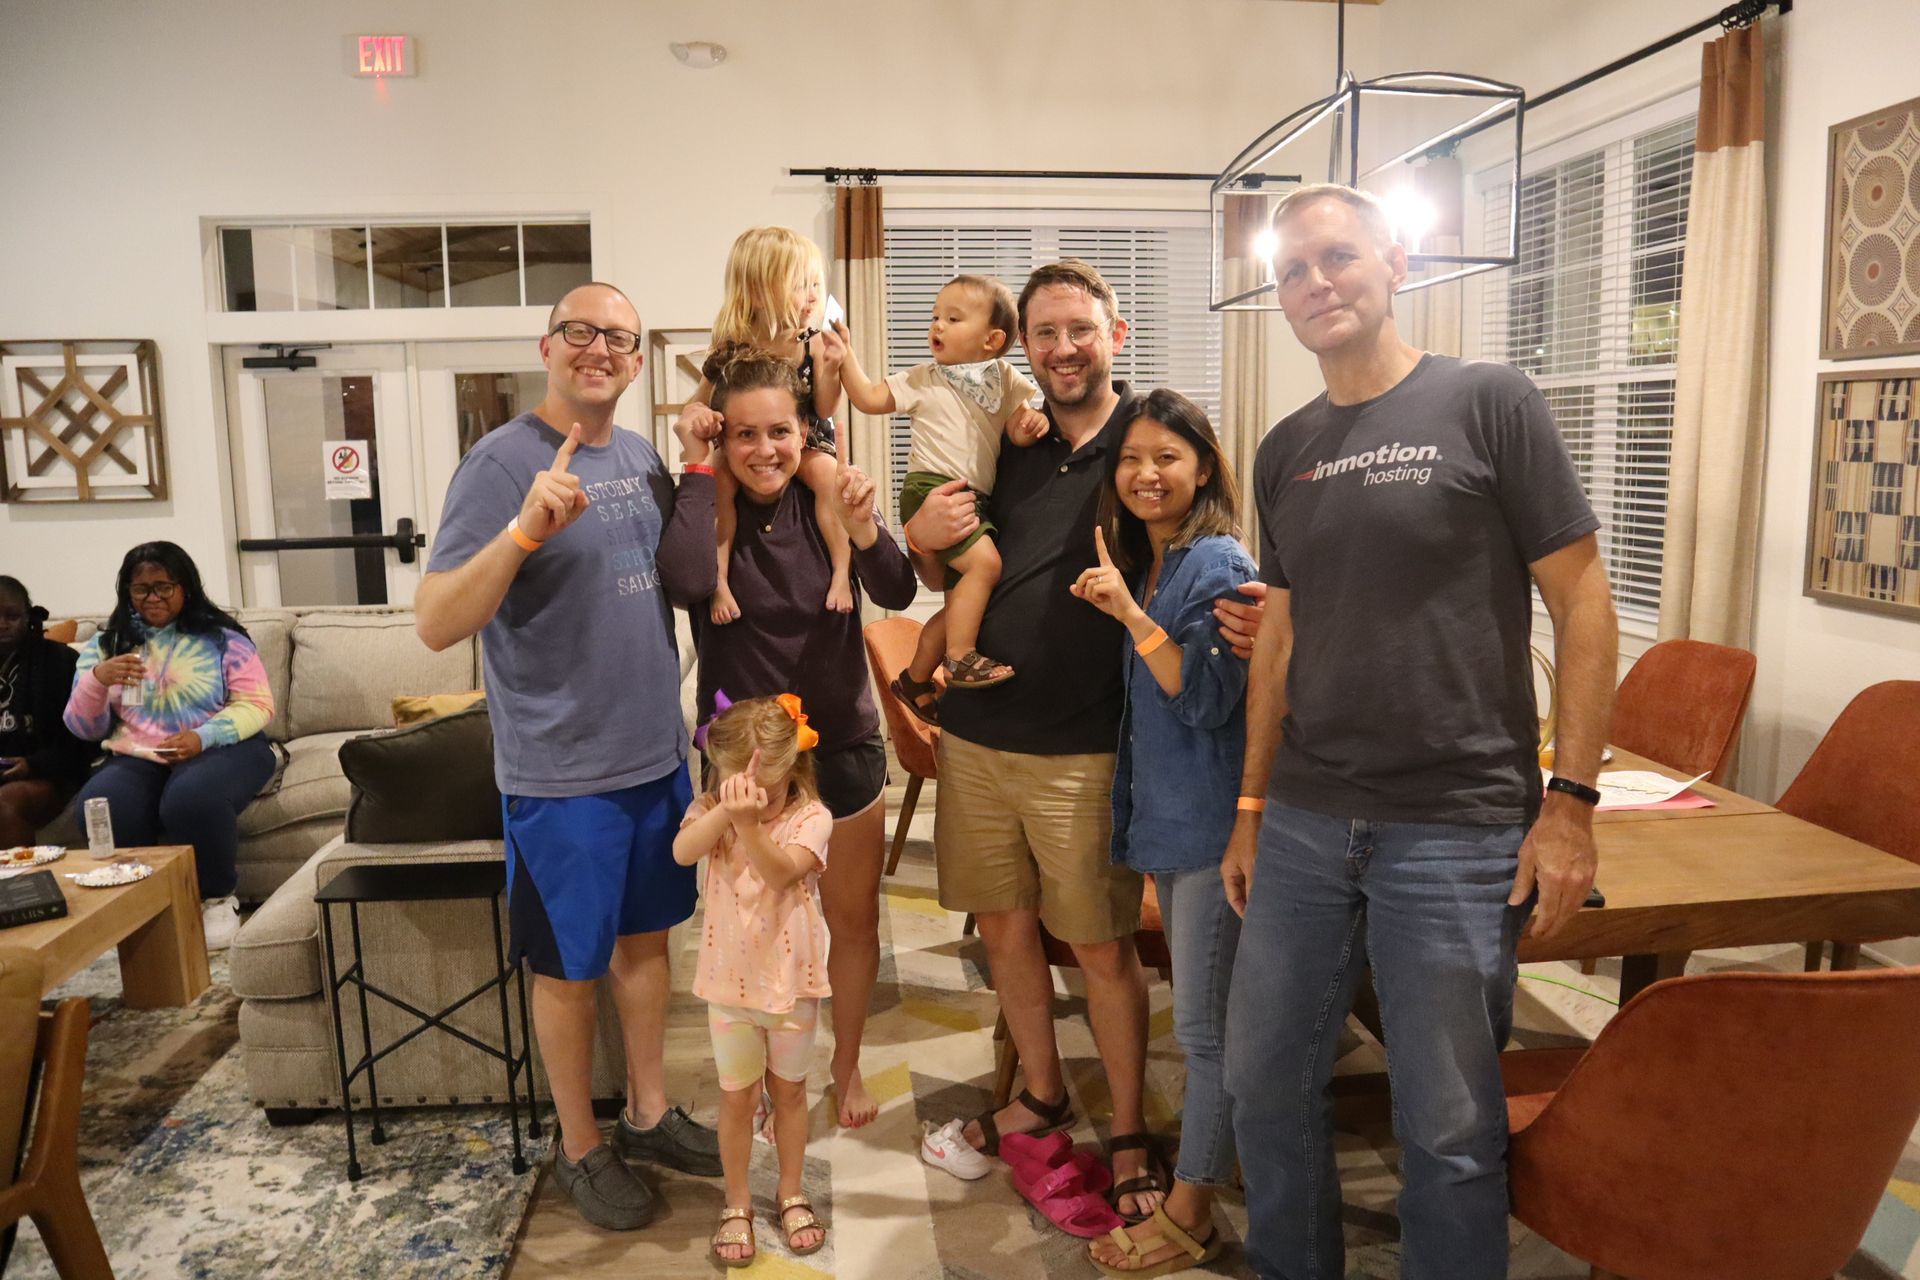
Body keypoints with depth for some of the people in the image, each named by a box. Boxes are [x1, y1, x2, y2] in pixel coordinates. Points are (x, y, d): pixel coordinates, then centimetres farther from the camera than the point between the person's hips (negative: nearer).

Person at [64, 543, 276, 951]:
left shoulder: (221, 637, 3)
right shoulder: (106, 643, 12)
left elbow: (257, 704, -3)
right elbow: (84, 729, 11)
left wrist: (203, 737, -20)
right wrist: (96, 680, -10)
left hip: (221, 749, -3)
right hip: (136, 759, 3)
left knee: (192, 800, -37)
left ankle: (217, 898, -11)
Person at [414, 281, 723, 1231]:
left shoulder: (641, 457, 5)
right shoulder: (503, 461, -15)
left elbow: (688, 582, 4)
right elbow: (435, 624, -22)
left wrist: (700, 468, -5)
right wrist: (525, 529, -36)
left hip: (657, 755, 7)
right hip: (562, 773, -6)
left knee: (646, 937, 19)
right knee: (570, 966, 11)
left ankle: (648, 1115, 38)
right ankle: (581, 1149, 31)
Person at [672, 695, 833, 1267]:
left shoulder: (810, 817, -15)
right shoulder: (711, 810, -9)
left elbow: (779, 872, -32)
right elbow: (682, 852, -30)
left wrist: (748, 822, -49)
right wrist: (727, 810, -47)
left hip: (792, 980, -1)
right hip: (731, 981, 1)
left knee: (789, 1091, 17)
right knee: (737, 1097, 13)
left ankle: (792, 1193, 36)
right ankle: (737, 1203, 31)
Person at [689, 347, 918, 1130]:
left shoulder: (825, 501, -8)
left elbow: (898, 594, -19)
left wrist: (863, 531, -38)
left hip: (843, 747, 2)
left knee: (853, 919, 15)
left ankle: (848, 1064, 38)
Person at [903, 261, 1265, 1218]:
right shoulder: (1005, 447, 8)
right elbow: (954, 582, 19)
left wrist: (1250, 622, -26)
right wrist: (922, 539, -5)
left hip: (1083, 749, -4)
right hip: (977, 733, 5)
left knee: (1103, 949, 5)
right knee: (1004, 926, 15)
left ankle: (1128, 1134, 25)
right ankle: (1041, 1096, 37)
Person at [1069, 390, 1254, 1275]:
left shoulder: (1219, 565, -15)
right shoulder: (1141, 564, 11)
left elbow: (1207, 699, -20)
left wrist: (1129, 613, -25)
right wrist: (1108, 604, 4)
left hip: (1210, 819, -9)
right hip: (1163, 813, 9)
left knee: (1205, 1025, 3)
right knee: (1201, 1019, 20)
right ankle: (1205, 1168, 37)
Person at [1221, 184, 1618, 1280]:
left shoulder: (1490, 403, -4)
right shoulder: (1286, 452, 10)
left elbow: (1583, 604, -5)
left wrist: (1571, 800, -10)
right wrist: (1252, 805, 13)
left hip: (1459, 829, -5)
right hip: (1306, 822, 5)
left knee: (1449, 1124, 6)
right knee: (1266, 1083, 13)